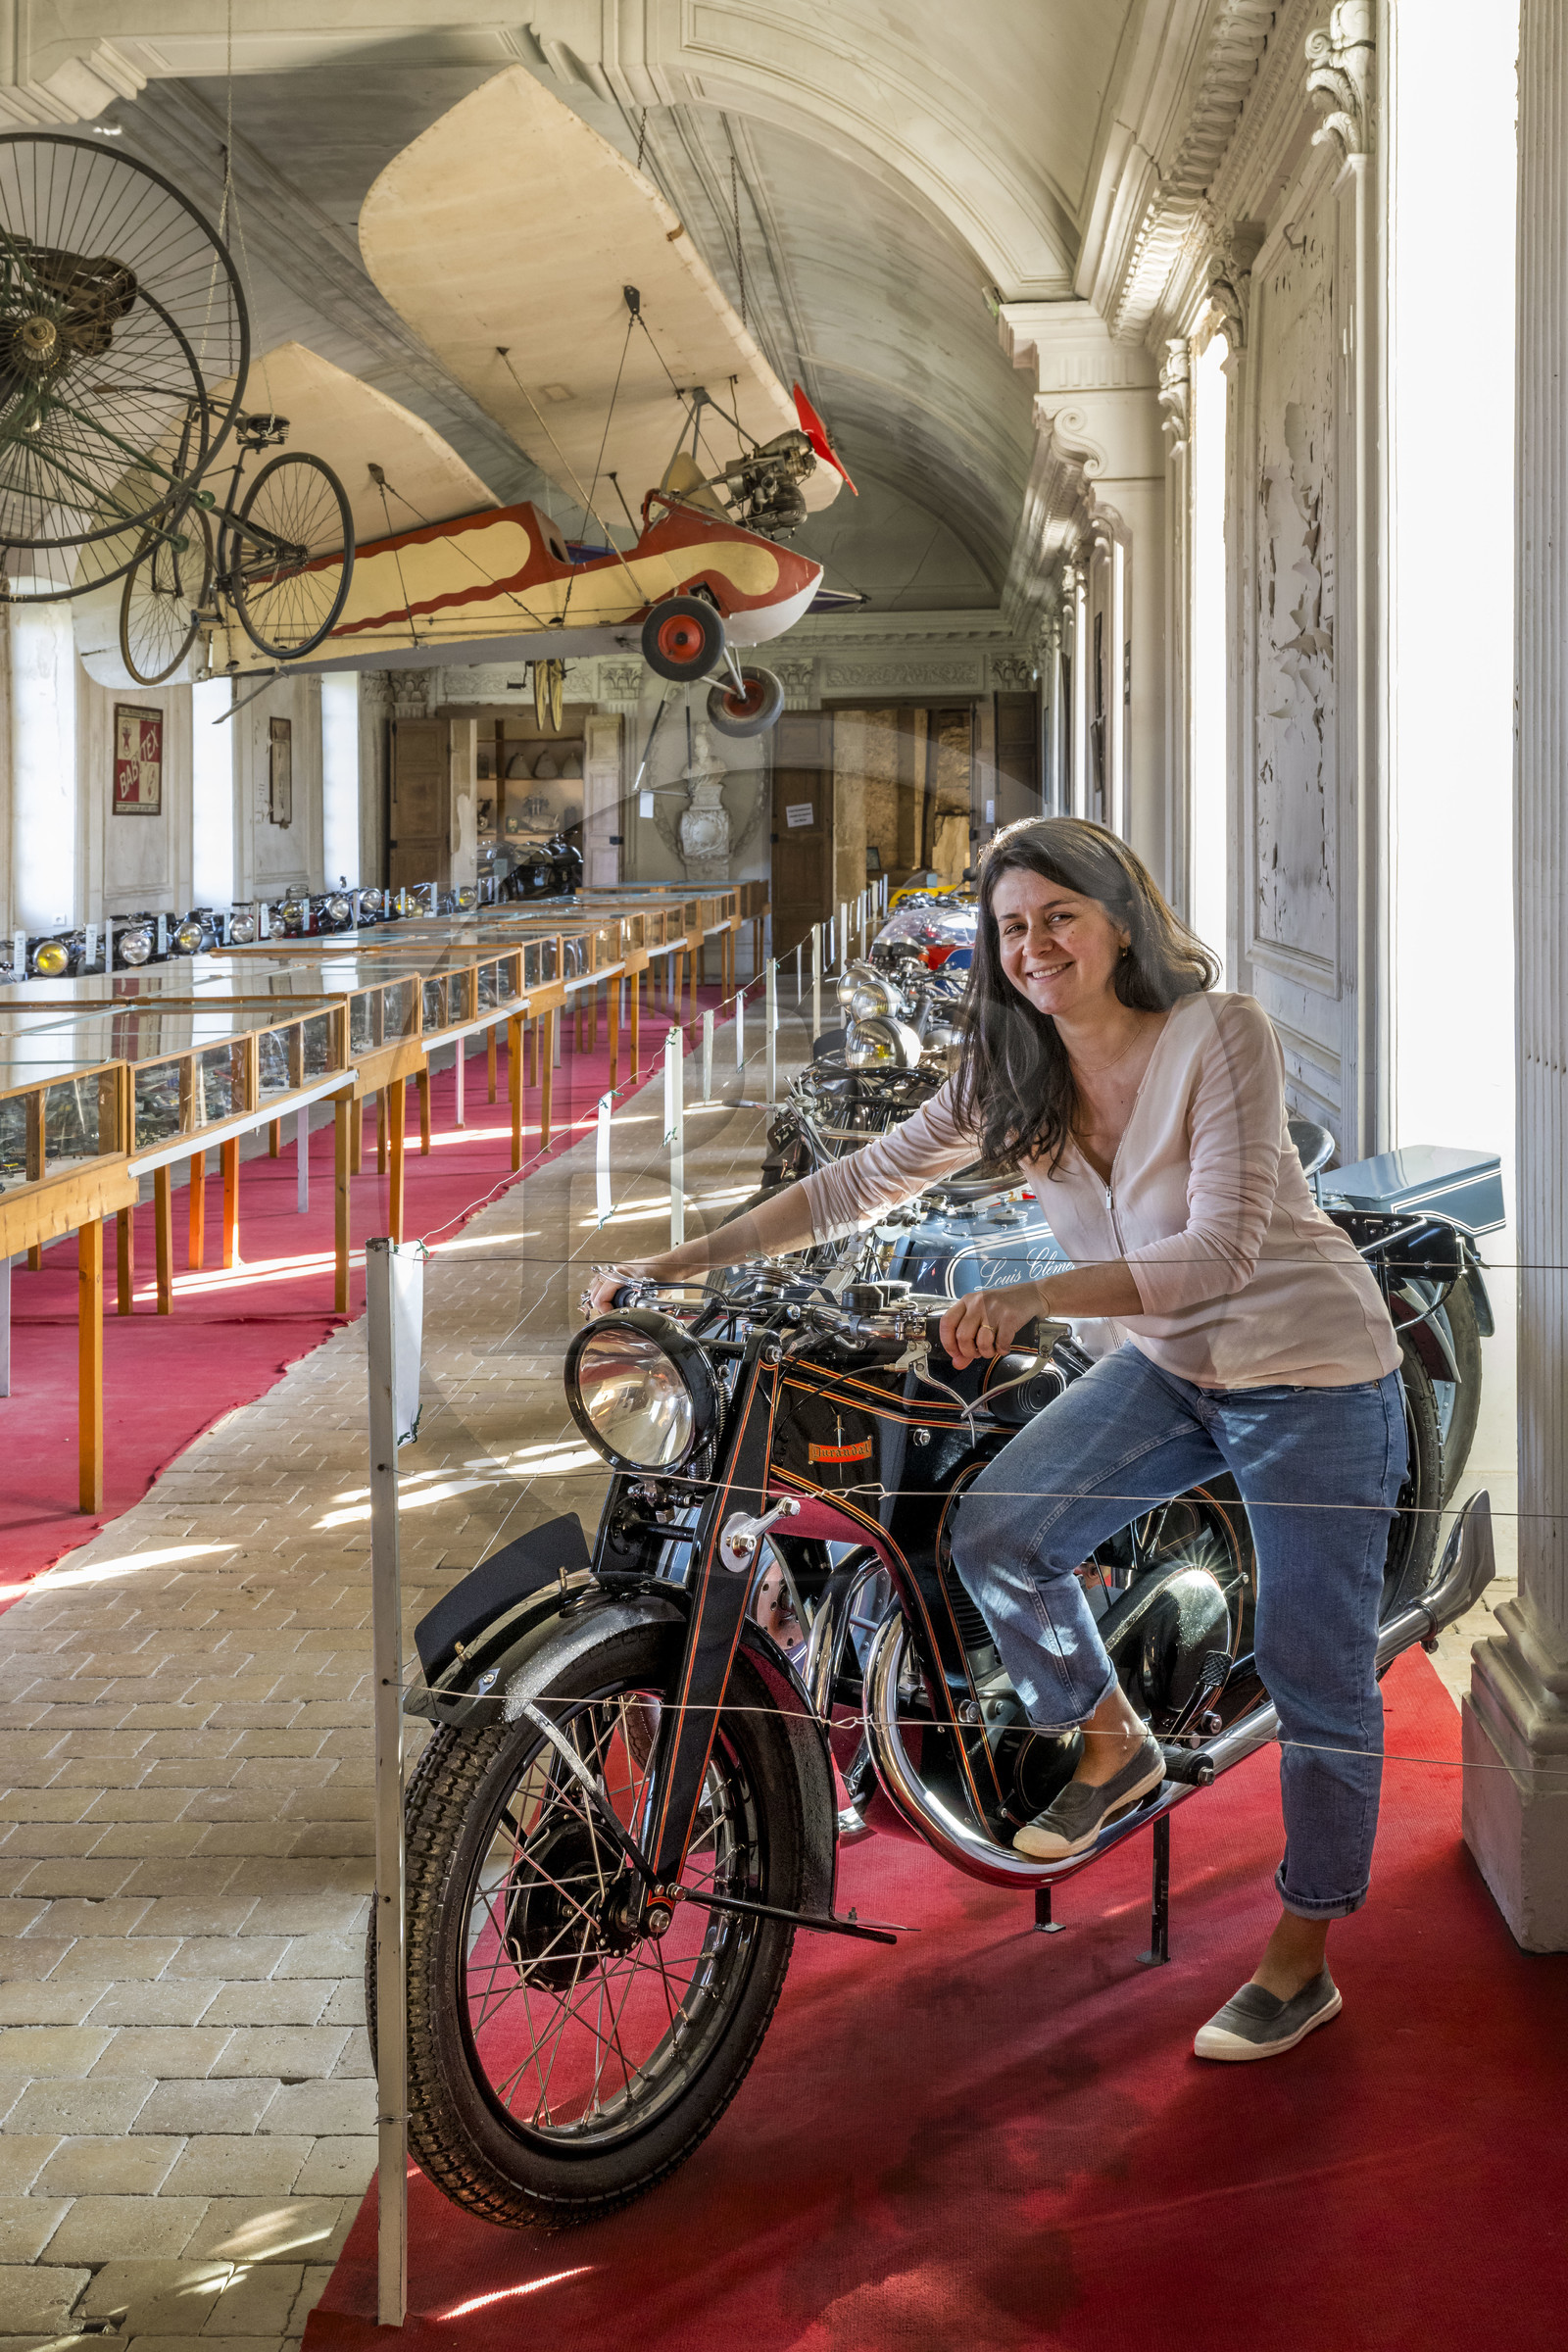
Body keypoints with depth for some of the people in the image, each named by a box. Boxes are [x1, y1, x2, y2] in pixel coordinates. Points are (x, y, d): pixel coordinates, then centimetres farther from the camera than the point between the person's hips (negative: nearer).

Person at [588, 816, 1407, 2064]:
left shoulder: (1222, 1035, -23)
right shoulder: (1012, 1074, -4)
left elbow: (1223, 1249, -31)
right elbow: (869, 1179, 0)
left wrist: (1032, 1296, -42)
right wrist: (691, 1256, -6)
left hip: (1315, 1380, -6)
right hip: (1164, 1365, 6)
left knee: (1316, 1673, -2)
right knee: (996, 1533, -10)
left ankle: (1303, 1962, 13)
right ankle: (1115, 1746, 17)